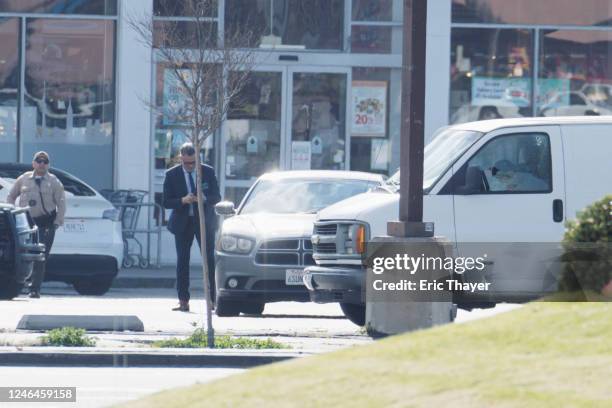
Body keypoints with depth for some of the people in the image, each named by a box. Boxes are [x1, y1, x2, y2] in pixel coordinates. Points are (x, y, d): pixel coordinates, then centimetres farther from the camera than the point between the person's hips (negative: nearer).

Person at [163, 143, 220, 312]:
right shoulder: (172, 175, -2)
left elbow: (216, 197, 0)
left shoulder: (208, 172, -1)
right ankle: (183, 301, 2)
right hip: (183, 222, 0)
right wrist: (183, 201, -22)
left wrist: (203, 199, -21)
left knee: (210, 260, -2)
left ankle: (214, 299, 1)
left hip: (204, 221, 0)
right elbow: (166, 202, -3)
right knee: (182, 261, 0)